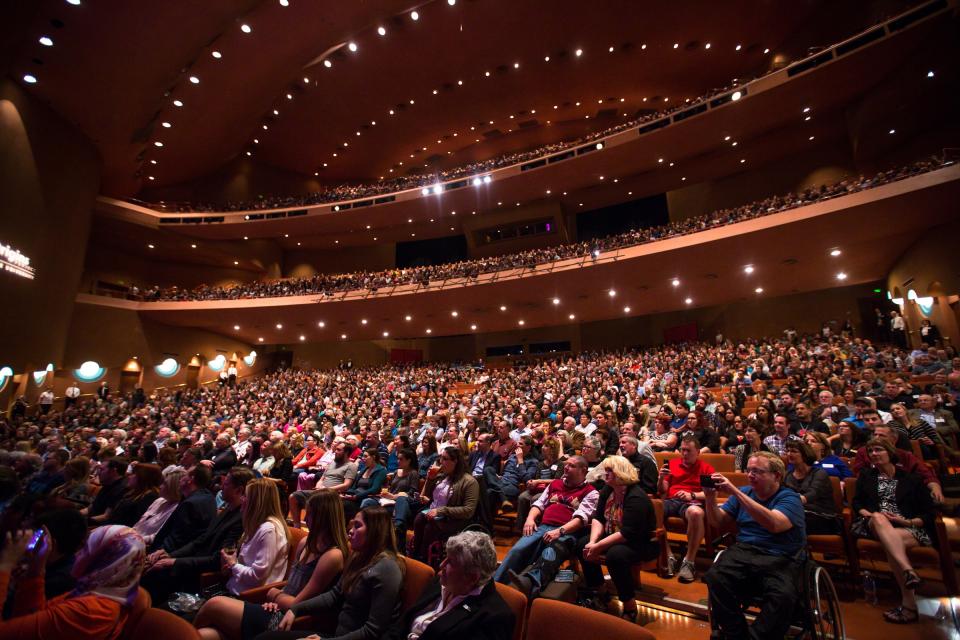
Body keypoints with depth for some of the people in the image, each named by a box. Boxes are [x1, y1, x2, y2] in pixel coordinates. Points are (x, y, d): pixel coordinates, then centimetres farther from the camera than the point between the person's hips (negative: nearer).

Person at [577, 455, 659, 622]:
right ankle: (597, 592, 15)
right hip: (614, 538, 9)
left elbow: (627, 534, -31)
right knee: (582, 544, -3)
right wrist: (592, 542, -18)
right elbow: (598, 518, 0)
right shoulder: (607, 490, 0)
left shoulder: (636, 497, -26)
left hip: (643, 543, -8)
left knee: (615, 555, -35)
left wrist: (598, 547, -30)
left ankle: (629, 606, -13)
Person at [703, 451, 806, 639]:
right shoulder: (743, 493, 16)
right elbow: (718, 523, 14)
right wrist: (710, 498, -5)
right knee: (715, 578, -27)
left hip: (780, 558, -3)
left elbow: (774, 524, -22)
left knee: (783, 595, -35)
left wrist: (735, 492, -24)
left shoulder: (790, 498, 0)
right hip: (743, 551, 3)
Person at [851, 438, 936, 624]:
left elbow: (929, 513, 10)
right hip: (874, 525, 1)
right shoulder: (866, 475, 23)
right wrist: (869, 514, -5)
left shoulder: (911, 479, 17)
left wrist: (908, 521, -8)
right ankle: (908, 570, -55)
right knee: (878, 517, -38)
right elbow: (857, 503, 16)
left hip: (909, 528, -1)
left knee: (890, 541, -37)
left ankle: (908, 603, -39)